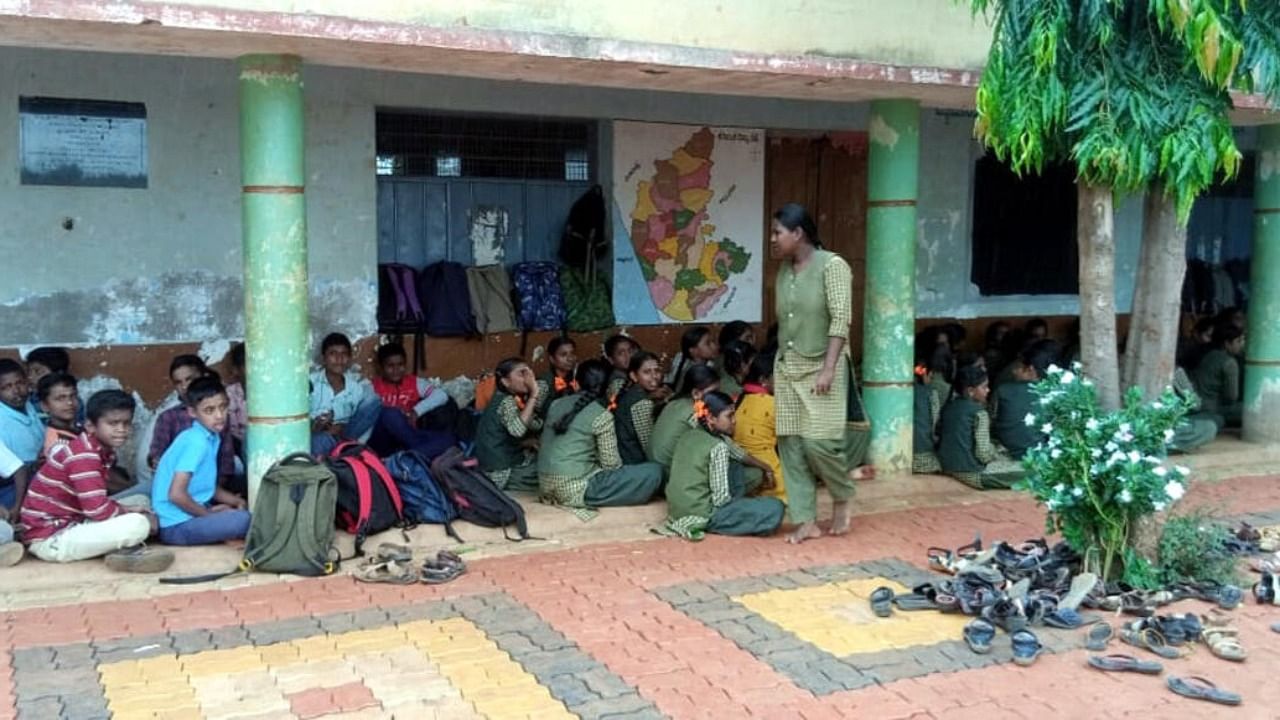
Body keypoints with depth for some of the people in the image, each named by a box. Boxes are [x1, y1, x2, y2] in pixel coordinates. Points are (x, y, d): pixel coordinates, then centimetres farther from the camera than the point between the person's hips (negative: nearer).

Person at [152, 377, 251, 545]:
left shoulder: (211, 437, 9)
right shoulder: (196, 442, -18)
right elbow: (176, 494, -23)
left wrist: (237, 501, 7)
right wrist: (208, 514, -11)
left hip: (192, 514, 9)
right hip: (176, 525, -9)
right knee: (243, 519, -24)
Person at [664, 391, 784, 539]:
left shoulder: (687, 437, 10)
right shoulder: (719, 447, -14)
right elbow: (721, 499, -17)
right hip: (701, 515, -8)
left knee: (735, 469, 23)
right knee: (775, 508, -15)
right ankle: (702, 524, -7)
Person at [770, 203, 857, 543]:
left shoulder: (832, 265, -11)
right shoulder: (784, 270, 10)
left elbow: (841, 319, -17)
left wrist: (828, 368, -23)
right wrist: (779, 366, 15)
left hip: (821, 366, -7)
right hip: (787, 366, 7)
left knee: (819, 442, -11)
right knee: (790, 444, 2)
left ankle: (843, 499, 17)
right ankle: (806, 521, 9)